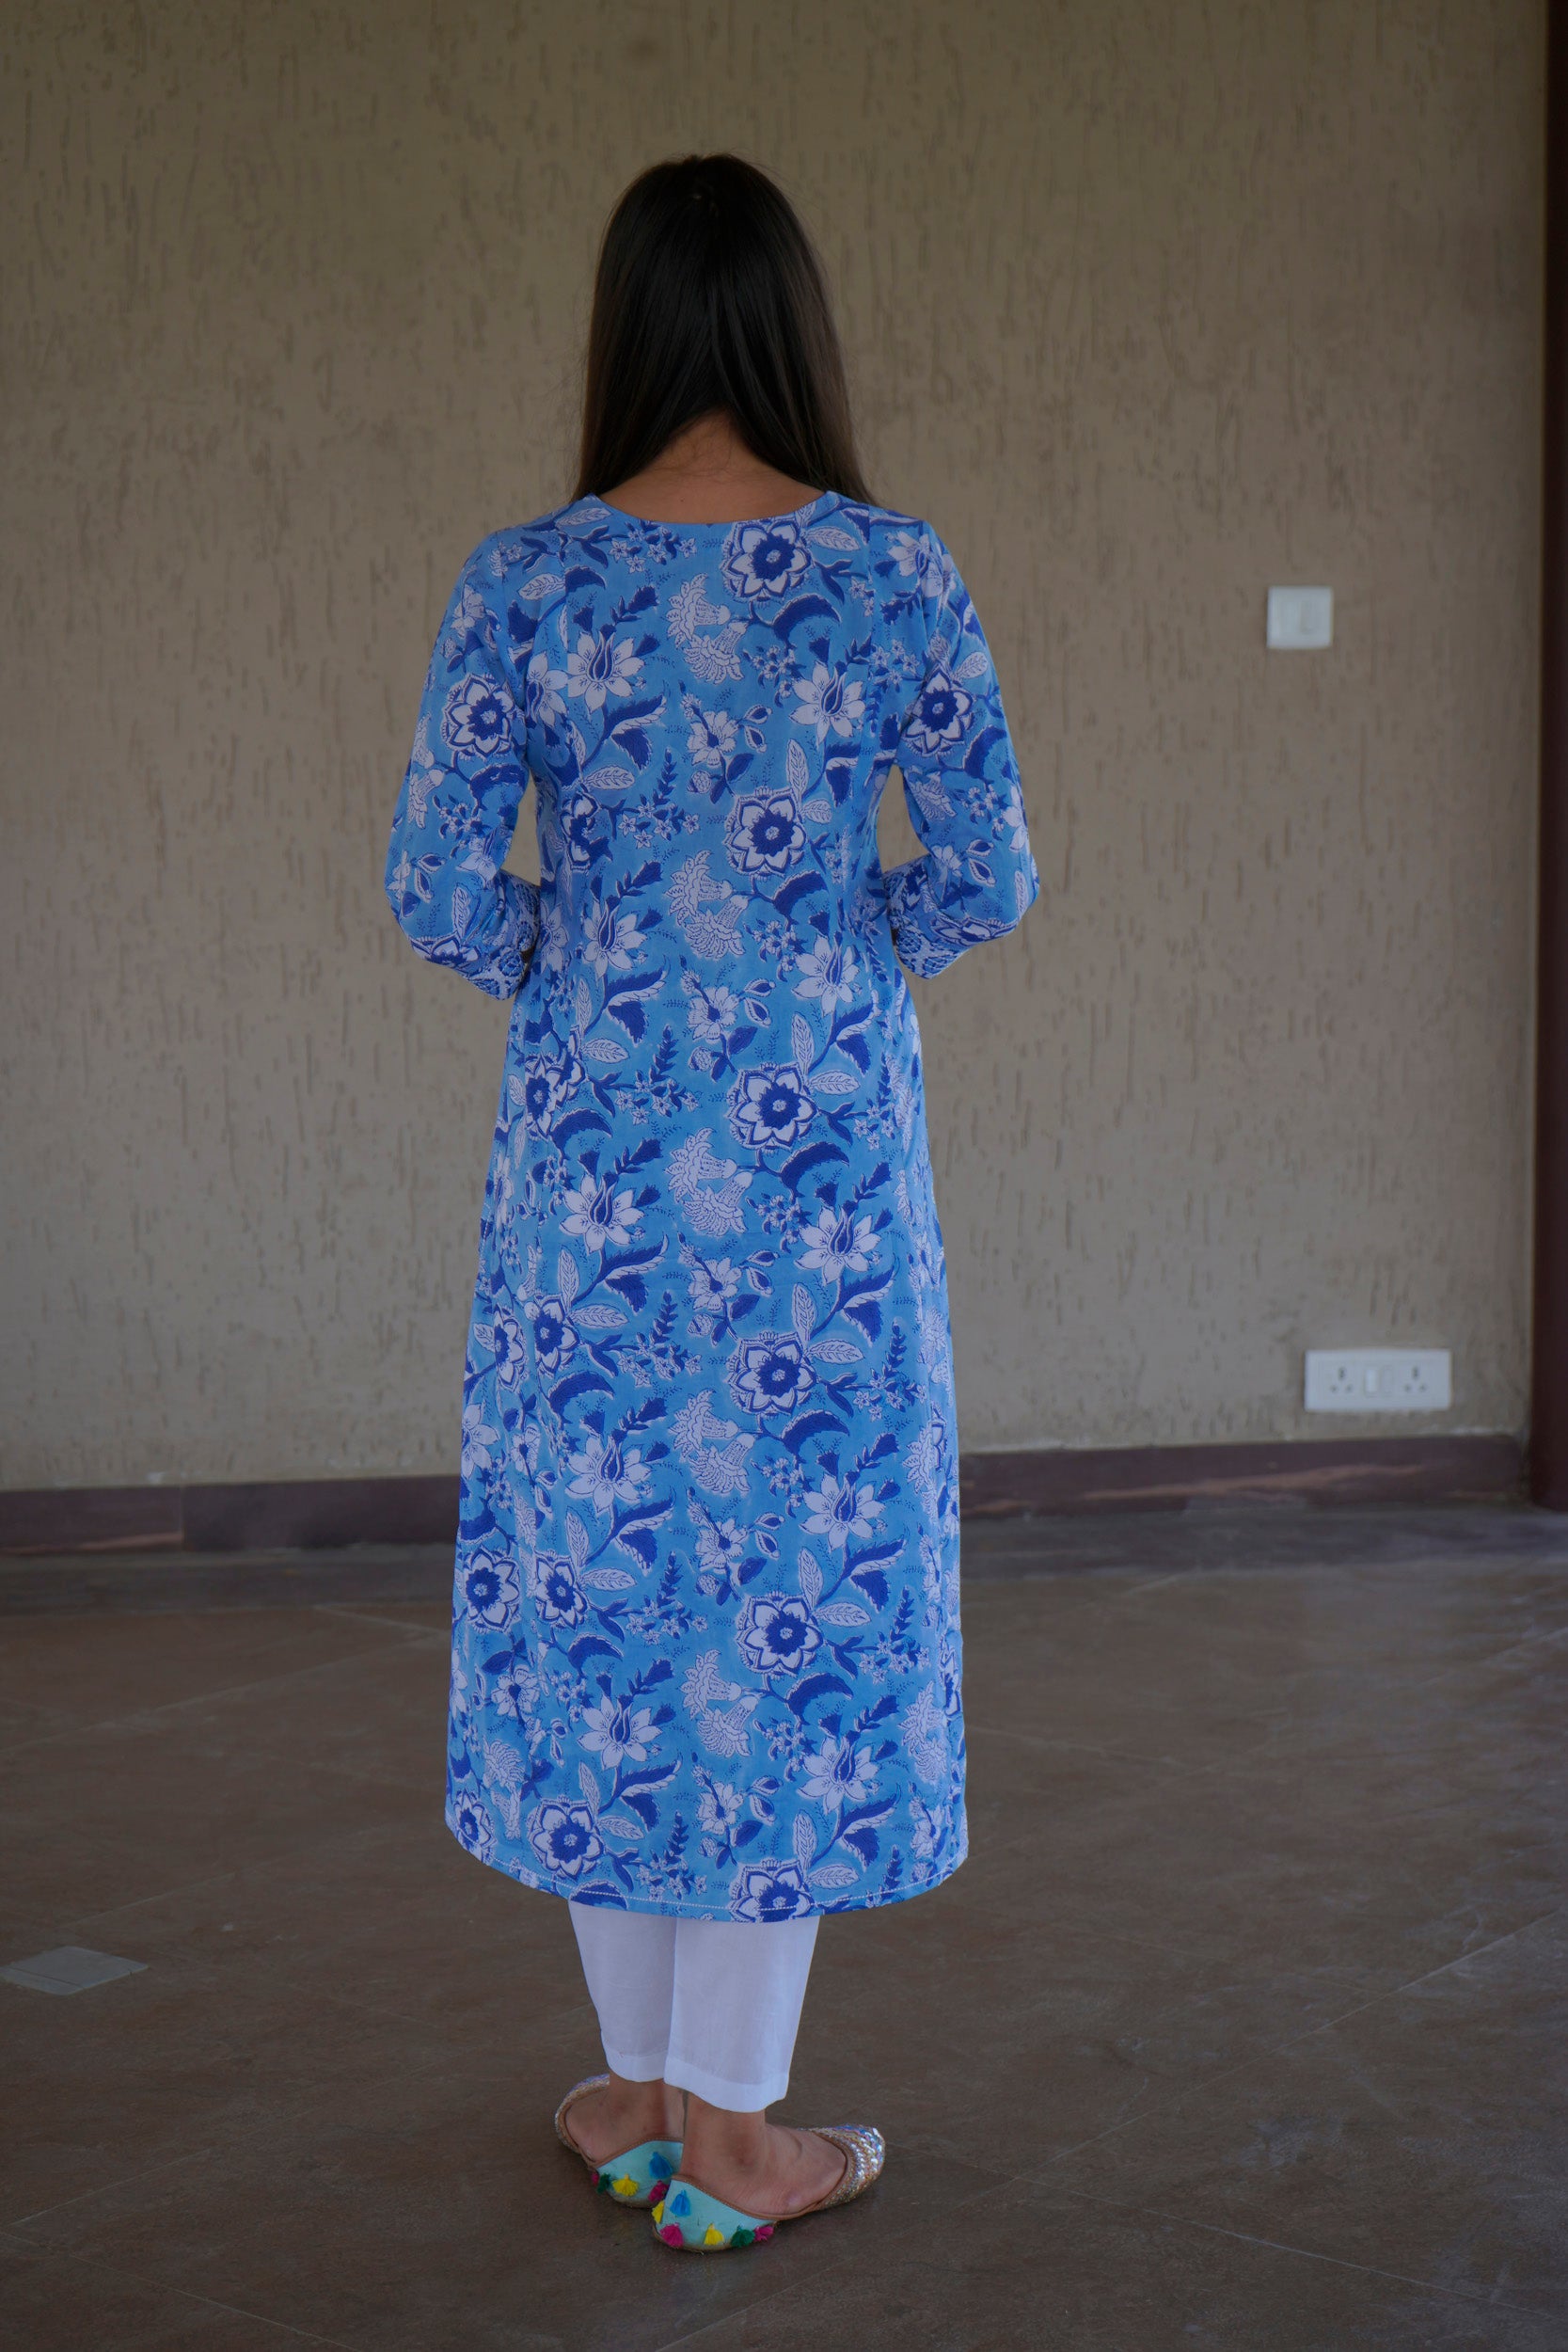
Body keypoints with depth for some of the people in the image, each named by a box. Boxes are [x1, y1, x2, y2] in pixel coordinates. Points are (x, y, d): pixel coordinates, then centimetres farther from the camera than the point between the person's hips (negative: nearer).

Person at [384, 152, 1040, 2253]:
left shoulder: (524, 580, -4)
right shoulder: (891, 571, -6)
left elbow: (439, 894, -5)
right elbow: (987, 883, -4)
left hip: (594, 1145, 1)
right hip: (822, 1147, -1)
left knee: (600, 1567, 12)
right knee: (800, 1579, 7)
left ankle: (645, 2084, 24)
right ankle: (729, 2129, 14)